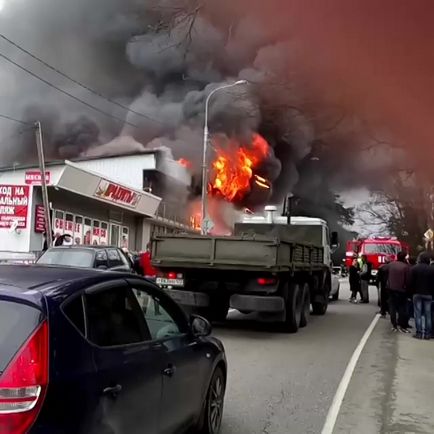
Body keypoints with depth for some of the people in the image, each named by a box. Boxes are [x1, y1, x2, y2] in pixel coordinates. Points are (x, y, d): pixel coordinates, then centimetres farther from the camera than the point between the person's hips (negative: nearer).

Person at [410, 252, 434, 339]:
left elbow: (411, 282, -7)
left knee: (418, 313, 2)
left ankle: (419, 333, 0)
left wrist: (413, 291, 5)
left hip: (417, 293, -1)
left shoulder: (414, 268, -6)